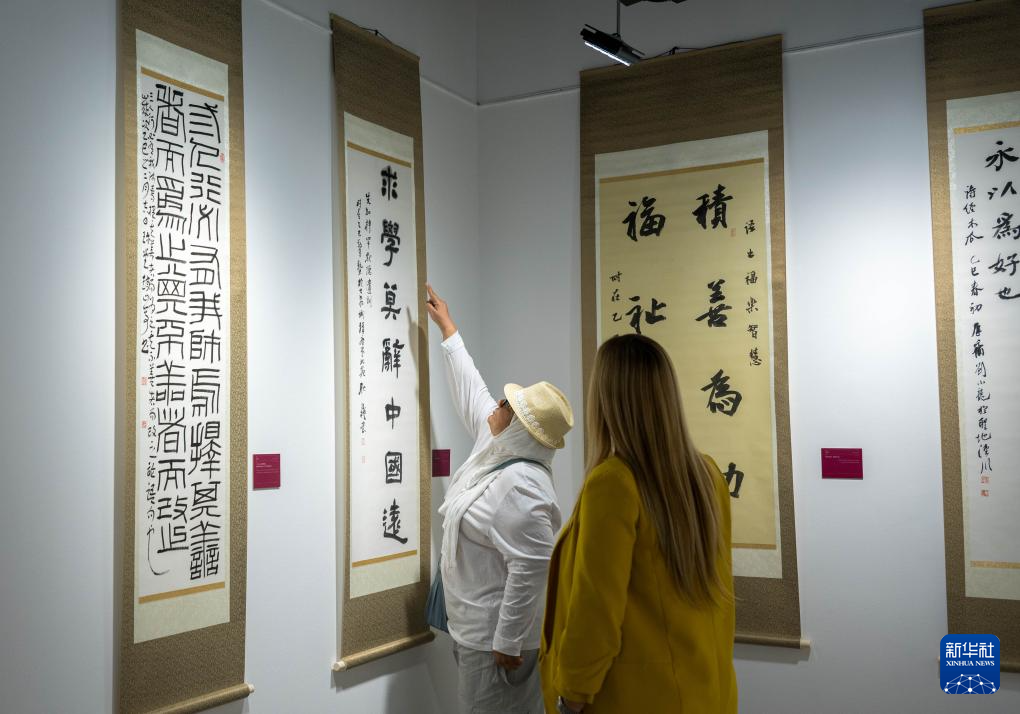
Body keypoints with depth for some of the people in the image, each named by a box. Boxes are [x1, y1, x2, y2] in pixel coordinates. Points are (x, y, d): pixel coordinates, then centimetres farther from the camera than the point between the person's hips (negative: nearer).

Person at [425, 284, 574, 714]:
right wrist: (448, 329, 22)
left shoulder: (521, 486, -27)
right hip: (474, 627, 10)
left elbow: (530, 570, -28)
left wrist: (508, 643, -25)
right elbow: (470, 392, 15)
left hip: (497, 635, -10)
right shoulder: (496, 445, 2)